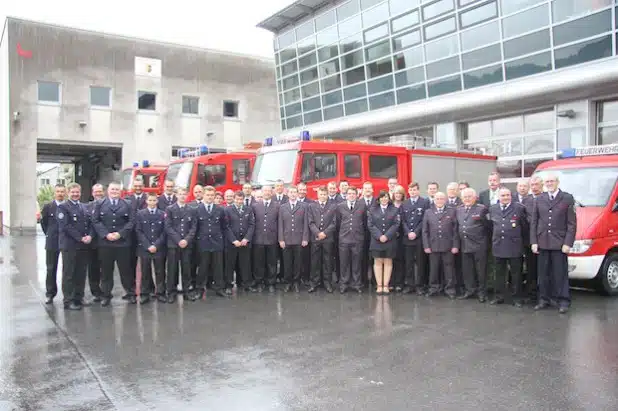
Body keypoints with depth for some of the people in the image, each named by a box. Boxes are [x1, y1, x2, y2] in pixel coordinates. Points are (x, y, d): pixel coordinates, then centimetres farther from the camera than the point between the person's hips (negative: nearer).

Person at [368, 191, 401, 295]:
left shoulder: (395, 210, 5)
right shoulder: (373, 210, 8)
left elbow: (396, 224, -3)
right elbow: (370, 225, -1)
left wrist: (386, 236, -14)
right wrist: (379, 236, -12)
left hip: (390, 240, 0)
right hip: (376, 240, 1)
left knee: (388, 262, 3)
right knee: (378, 262, 1)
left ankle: (386, 285, 7)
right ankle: (379, 285, 4)